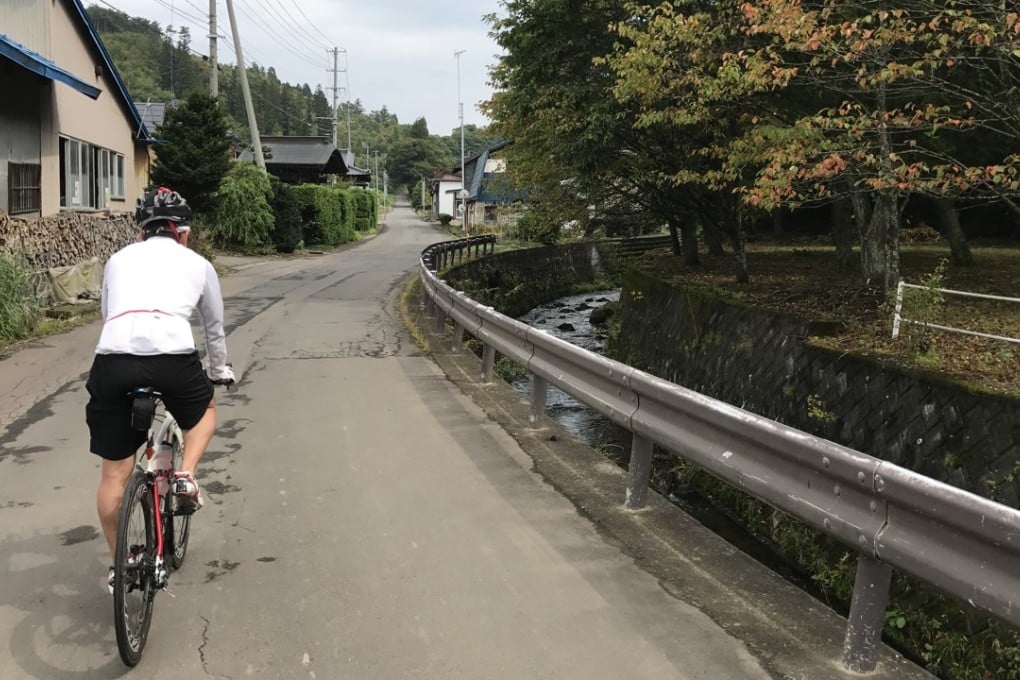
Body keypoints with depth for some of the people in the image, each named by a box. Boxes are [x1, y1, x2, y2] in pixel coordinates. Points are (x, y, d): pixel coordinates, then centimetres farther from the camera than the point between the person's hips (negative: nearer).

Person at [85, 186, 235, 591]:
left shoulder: (119, 259, 26)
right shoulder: (198, 264, 22)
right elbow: (214, 327, 32)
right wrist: (219, 370, 49)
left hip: (112, 360, 2)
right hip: (173, 358, -2)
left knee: (114, 472, 15)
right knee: (205, 410, 33)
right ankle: (185, 476, 12)